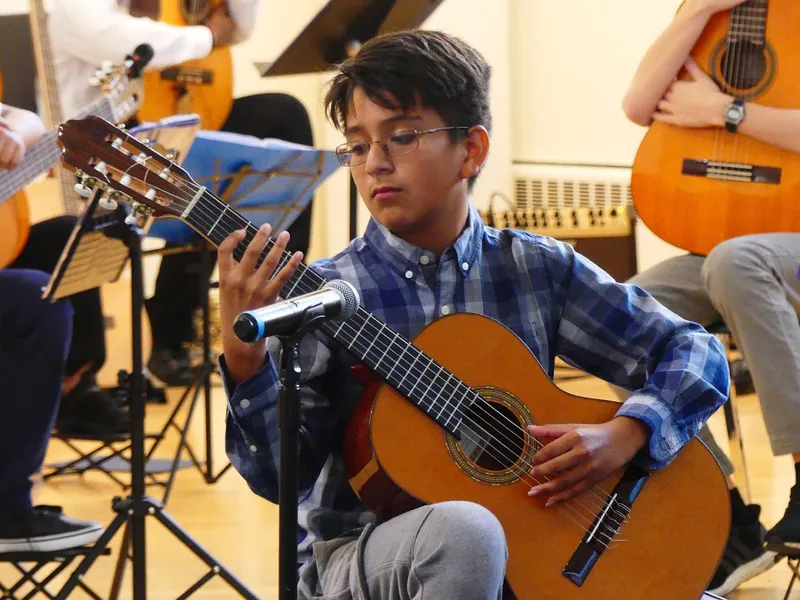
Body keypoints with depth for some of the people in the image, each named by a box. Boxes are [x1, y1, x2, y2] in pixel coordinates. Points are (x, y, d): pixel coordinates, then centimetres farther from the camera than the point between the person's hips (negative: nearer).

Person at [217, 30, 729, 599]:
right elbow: (283, 475, -11)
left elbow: (698, 355, 7)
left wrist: (626, 435, -10)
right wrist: (244, 356, -26)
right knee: (465, 531, -38)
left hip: (524, 551, 2)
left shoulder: (541, 269, 5)